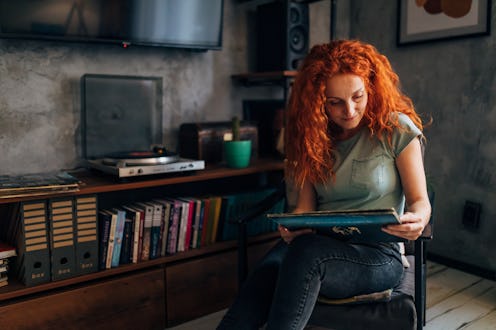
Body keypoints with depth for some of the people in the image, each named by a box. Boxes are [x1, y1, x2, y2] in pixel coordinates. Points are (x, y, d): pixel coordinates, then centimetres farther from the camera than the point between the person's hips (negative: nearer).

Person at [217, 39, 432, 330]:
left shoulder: (396, 129, -1)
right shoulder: (314, 136, 9)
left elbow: (420, 201, 2)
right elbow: (305, 206, 7)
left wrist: (417, 219, -22)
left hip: (378, 254, -3)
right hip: (320, 245, 3)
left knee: (307, 251, -37)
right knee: (265, 275, -32)